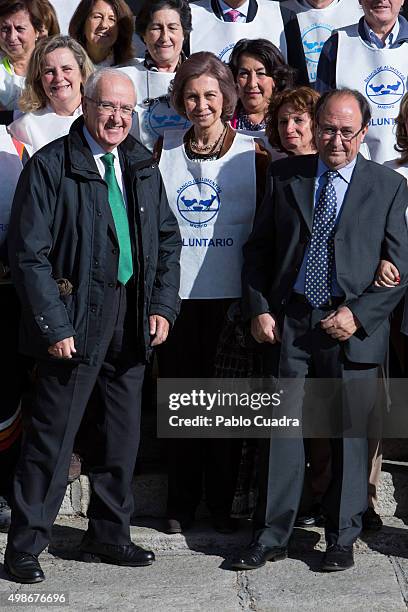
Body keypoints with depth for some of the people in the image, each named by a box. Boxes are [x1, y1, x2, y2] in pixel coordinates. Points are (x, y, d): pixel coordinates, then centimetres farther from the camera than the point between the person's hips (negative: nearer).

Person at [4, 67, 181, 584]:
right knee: (53, 433, -1)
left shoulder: (142, 167, 10)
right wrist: (54, 326, -15)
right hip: (77, 317, -6)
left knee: (123, 434, 12)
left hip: (133, 318, 6)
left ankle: (108, 535, 27)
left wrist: (163, 305, 3)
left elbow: (168, 240, 15)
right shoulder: (50, 165, -7)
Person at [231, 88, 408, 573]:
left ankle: (342, 538, 21)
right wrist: (258, 309, 0)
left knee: (349, 434, 7)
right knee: (282, 428, 2)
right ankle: (271, 536, 12)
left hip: (353, 328, -1)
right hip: (289, 323, 1)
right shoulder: (283, 175, 9)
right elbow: (258, 247, 11)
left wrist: (359, 313, -10)